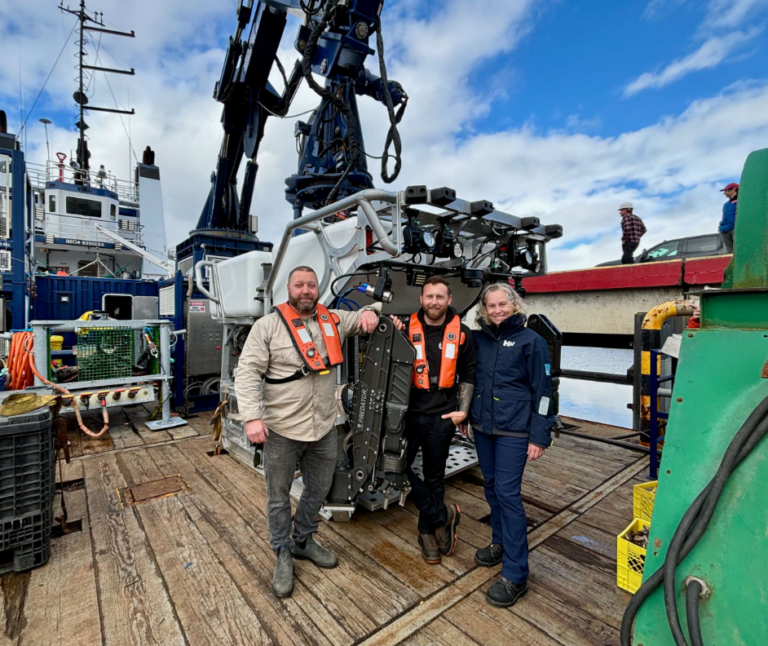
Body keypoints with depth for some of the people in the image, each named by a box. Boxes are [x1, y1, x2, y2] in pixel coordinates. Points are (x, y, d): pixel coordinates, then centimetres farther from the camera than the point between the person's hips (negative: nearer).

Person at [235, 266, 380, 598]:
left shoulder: (333, 320, 3)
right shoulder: (268, 325, -9)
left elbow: (364, 316, 16)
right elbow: (248, 372, -11)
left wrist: (370, 312, -10)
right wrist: (252, 417, -20)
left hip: (324, 429, 5)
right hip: (282, 430, -4)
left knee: (318, 490, 21)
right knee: (279, 496, 14)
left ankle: (303, 540, 47)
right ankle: (283, 555, 39)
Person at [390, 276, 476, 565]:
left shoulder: (461, 333, -1)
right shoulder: (407, 328, -3)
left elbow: (468, 375, 7)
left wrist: (462, 410, -1)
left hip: (441, 416, 0)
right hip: (409, 413, 0)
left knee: (434, 477, 13)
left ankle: (428, 531, 34)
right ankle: (443, 515, 18)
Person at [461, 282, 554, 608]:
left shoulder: (531, 341, -7)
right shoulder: (478, 339, 5)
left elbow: (543, 390, -7)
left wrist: (539, 436, -9)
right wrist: (463, 413, 12)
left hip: (513, 430, -5)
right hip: (482, 426, 5)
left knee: (507, 493, -5)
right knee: (492, 486, 17)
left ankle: (515, 575, 9)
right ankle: (500, 543, 38)